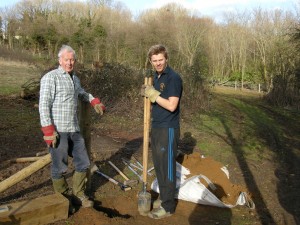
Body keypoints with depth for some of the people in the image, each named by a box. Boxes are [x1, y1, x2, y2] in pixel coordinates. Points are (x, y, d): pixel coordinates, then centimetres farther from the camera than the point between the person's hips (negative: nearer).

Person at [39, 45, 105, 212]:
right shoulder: (51, 77, -9)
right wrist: (49, 130, -19)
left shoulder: (75, 78, 13)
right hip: (58, 131, -7)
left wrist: (95, 101, 17)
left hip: (74, 130, 7)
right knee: (60, 168, 3)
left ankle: (78, 194, 31)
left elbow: (82, 92, 35)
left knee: (83, 164, 13)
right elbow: (44, 105, -13)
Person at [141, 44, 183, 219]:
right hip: (156, 127, 9)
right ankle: (164, 197, 33)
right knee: (159, 165, 17)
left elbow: (171, 105, -22)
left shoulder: (173, 77, -15)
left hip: (168, 129, -9)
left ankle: (168, 206, 15)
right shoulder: (157, 77, 12)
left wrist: (153, 94, -18)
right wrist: (147, 93, 2)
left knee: (167, 167, 1)